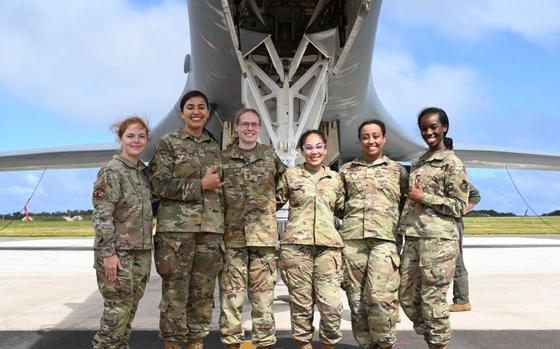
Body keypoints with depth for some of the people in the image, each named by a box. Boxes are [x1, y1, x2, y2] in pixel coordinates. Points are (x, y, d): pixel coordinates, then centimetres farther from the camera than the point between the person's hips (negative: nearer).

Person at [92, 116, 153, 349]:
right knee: (117, 310, -3)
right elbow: (101, 216, -14)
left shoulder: (145, 172, 12)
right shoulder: (111, 172, -9)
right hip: (117, 252, -7)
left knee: (130, 307, 12)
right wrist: (108, 253, -19)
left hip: (142, 251, 7)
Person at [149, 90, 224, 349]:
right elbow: (159, 184, -8)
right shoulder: (168, 143, 3)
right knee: (175, 292, -2)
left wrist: (221, 227, 13)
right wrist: (201, 185, -11)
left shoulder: (214, 148, 17)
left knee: (203, 293, 8)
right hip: (176, 228, -4)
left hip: (211, 229, 5)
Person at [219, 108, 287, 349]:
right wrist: (225, 212, 5)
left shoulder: (270, 156, 8)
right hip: (232, 235, 0)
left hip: (263, 234, 0)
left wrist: (268, 208, 10)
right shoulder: (223, 157, 6)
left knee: (263, 294, 4)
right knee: (231, 294, 2)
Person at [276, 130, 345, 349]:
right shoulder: (290, 175, 8)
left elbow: (343, 209, 23)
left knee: (332, 304, -6)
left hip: (328, 245, 2)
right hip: (296, 244, -1)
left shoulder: (335, 178, 15)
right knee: (301, 303, 3)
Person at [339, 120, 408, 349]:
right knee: (356, 298, 3)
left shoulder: (397, 170, 12)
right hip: (352, 240, 2)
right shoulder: (346, 170, 15)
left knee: (381, 297, -13)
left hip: (384, 240, -2)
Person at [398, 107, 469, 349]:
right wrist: (403, 228, 16)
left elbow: (459, 206, -8)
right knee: (407, 297, 11)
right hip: (413, 238, 8)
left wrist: (423, 197, -11)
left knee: (433, 300, -3)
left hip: (438, 240, -8)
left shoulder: (452, 163, -3)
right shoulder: (419, 162, 19)